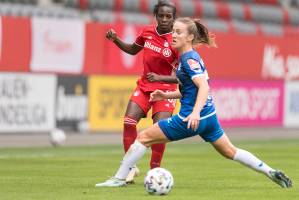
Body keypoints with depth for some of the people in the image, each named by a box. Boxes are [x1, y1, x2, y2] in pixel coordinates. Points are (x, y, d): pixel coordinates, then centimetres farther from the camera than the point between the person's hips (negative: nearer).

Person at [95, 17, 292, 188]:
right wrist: (166, 95, 15)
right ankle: (271, 172, 17)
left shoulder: (189, 58, -14)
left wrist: (195, 112, -38)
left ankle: (119, 178, 0)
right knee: (230, 151, 20)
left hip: (191, 119, -10)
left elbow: (204, 86, -26)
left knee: (143, 138, -3)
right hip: (209, 116, 10)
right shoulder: (191, 56, 14)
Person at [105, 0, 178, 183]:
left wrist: (160, 78, -29)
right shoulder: (147, 32, 0)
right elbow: (132, 50, 21)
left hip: (165, 90, -4)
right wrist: (115, 39, 5)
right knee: (129, 122, -14)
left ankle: (155, 171, 3)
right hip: (144, 86, 4)